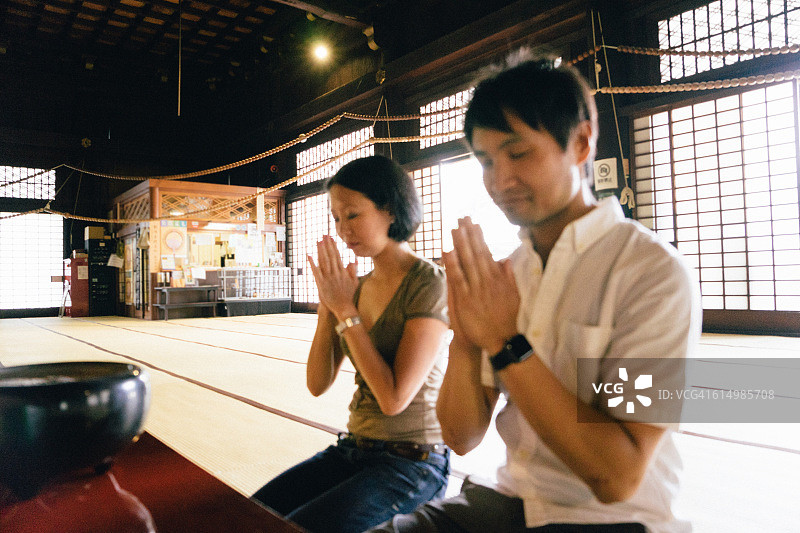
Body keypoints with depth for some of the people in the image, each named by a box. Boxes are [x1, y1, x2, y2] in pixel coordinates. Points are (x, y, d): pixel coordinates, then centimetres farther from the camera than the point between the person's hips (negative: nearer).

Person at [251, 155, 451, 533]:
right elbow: (318, 384, 3)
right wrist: (328, 303, -8)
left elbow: (394, 397, -21)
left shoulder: (430, 285, -14)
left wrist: (346, 310, -17)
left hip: (411, 463, -6)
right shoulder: (358, 288, 7)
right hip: (353, 449, 6)